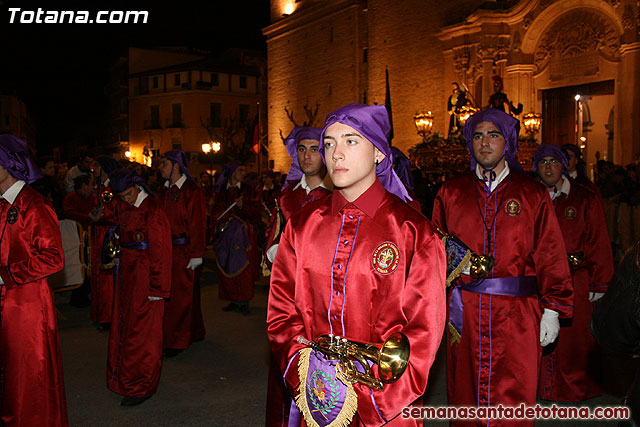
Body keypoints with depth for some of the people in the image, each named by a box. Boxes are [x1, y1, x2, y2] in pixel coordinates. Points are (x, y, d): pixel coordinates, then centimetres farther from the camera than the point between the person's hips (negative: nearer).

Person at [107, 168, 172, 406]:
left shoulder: (153, 211, -15)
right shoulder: (127, 210, 10)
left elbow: (160, 251, -18)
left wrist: (157, 288, -18)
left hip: (144, 275, -8)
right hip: (127, 273, 8)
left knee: (141, 331, 0)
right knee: (124, 326, 16)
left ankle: (141, 387, 13)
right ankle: (125, 378, 31)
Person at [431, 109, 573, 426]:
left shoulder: (532, 194, 7)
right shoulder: (451, 192, 9)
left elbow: (550, 254, 4)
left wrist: (552, 310, -1)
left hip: (516, 313, -1)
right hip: (463, 312, 1)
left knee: (513, 401, 2)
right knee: (465, 393, 9)